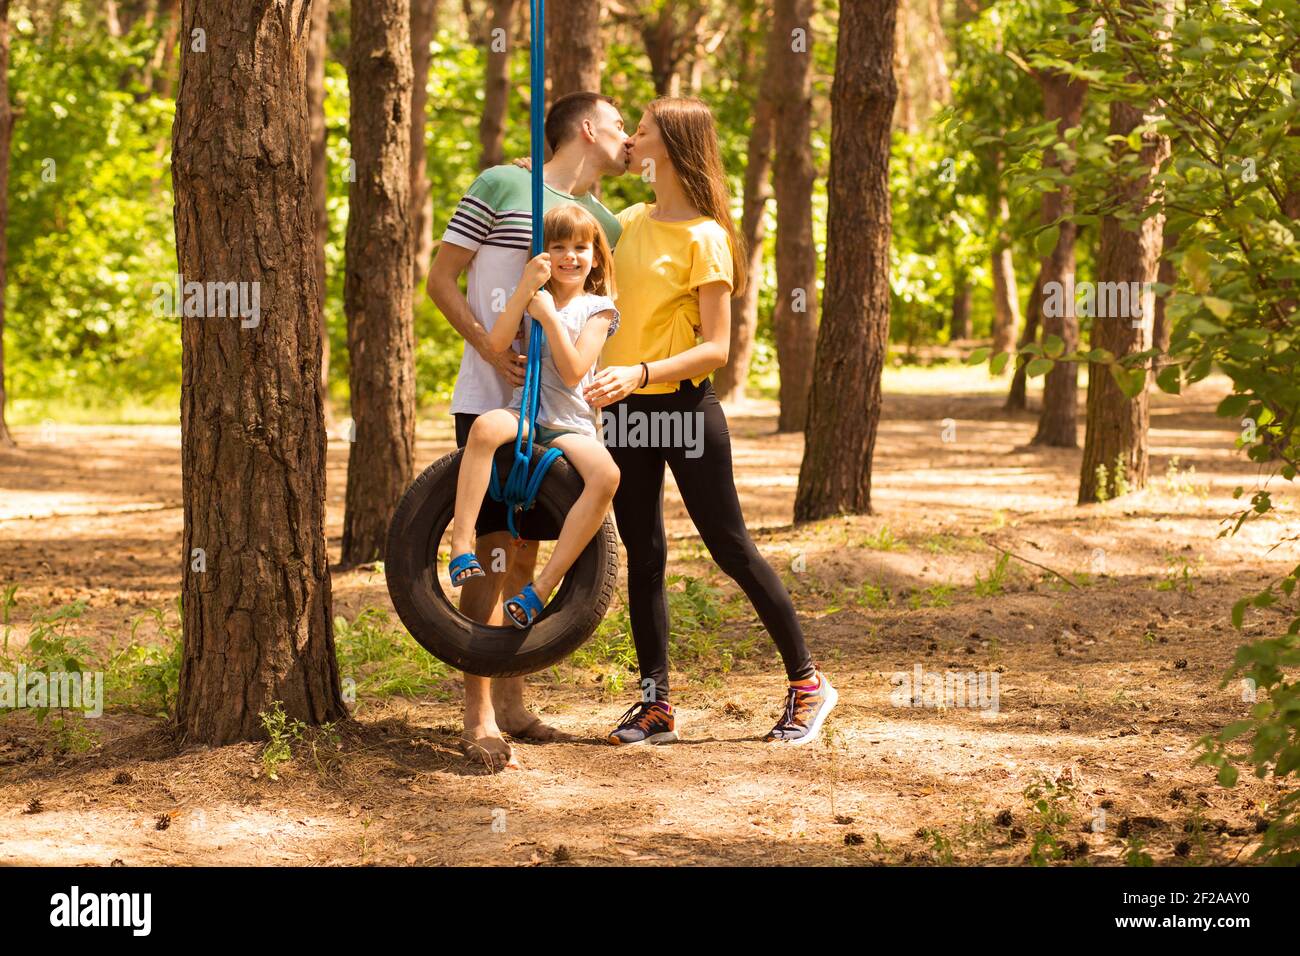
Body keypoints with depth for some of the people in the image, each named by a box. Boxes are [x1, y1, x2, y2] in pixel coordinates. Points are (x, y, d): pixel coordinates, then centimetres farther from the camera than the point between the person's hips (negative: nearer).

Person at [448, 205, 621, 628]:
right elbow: (496, 343, -7)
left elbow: (573, 371, -7)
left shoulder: (598, 308, 7)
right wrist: (527, 286, -13)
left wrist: (549, 316, -12)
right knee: (485, 427, -36)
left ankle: (541, 588, -28)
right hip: (524, 412, 1)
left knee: (606, 475, -33)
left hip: (571, 424, -1)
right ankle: (461, 548, -35)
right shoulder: (533, 297, 13)